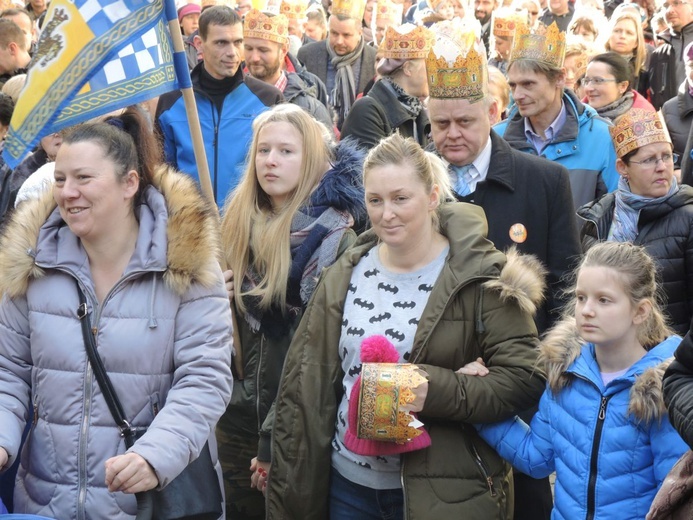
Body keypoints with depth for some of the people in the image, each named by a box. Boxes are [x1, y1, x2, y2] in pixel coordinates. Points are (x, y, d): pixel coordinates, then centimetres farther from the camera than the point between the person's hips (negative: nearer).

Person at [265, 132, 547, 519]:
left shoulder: (481, 276, -10)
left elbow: (525, 376, -14)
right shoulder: (347, 273, 5)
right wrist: (289, 484, 7)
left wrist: (436, 389, -26)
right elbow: (308, 380, 7)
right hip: (348, 485, 4)